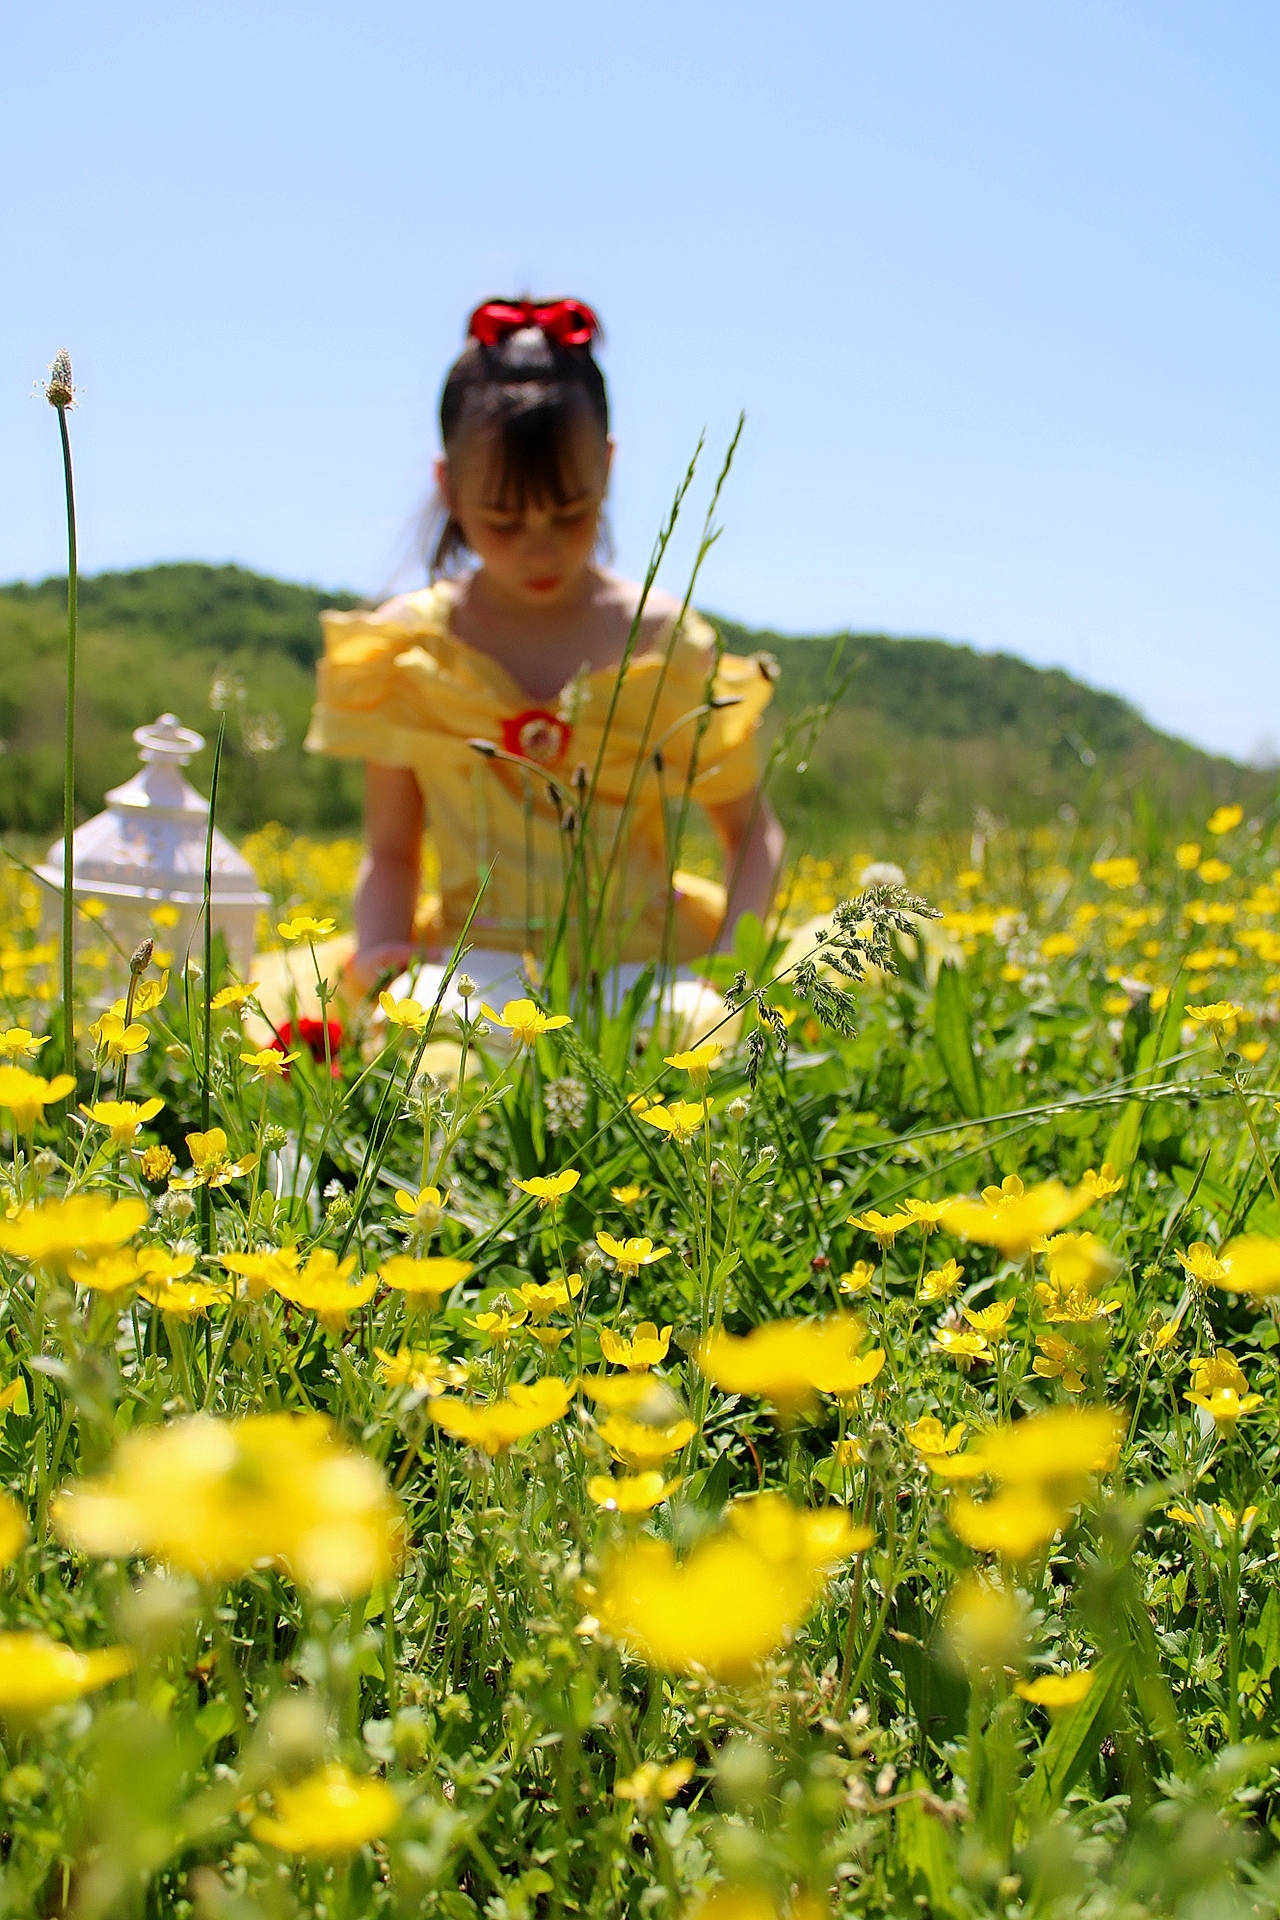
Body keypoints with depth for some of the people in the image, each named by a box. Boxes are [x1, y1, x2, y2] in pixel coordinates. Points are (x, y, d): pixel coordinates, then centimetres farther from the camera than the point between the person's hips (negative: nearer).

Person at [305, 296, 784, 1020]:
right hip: (479, 971, -1)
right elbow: (391, 855, 9)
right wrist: (379, 953, -12)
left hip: (645, 965, 2)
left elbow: (753, 832, 9)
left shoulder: (670, 644, 2)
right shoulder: (404, 649, 4)